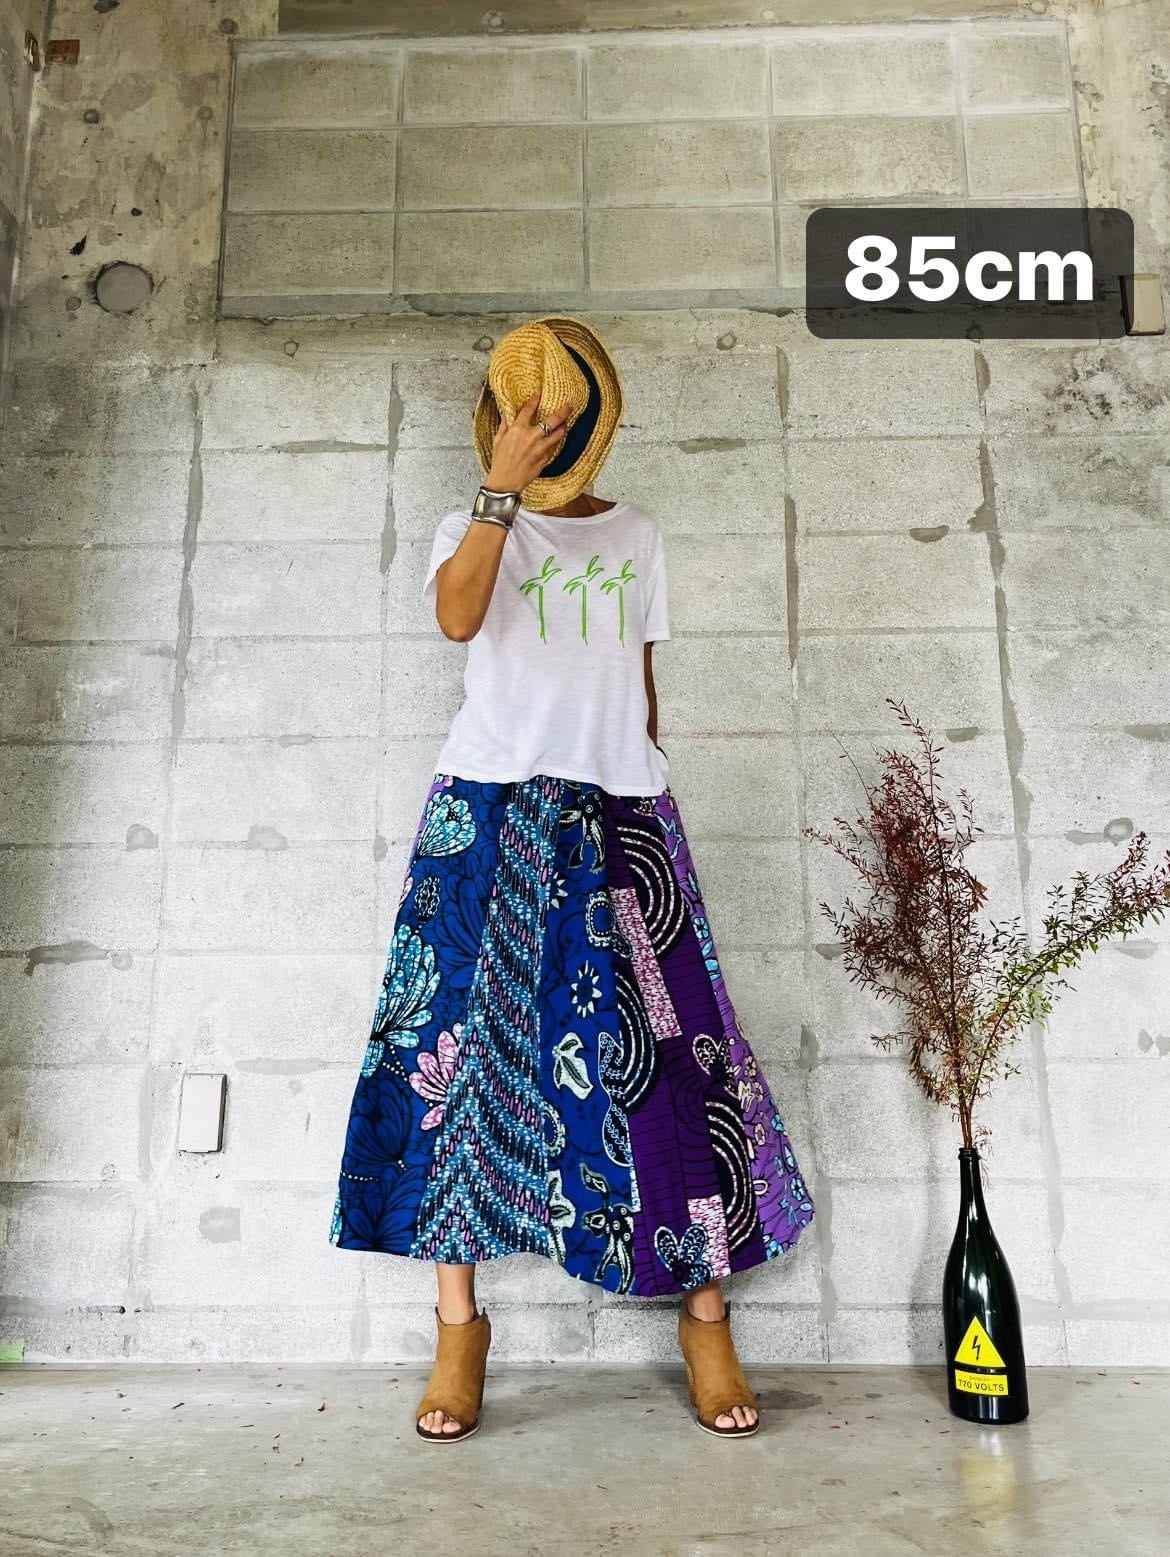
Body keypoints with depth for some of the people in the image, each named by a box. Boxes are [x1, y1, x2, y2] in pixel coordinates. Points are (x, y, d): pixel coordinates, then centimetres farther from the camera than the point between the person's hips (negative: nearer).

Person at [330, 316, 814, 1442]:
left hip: (619, 812, 2)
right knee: (462, 1038, -4)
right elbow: (457, 616, -12)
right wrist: (504, 485, -15)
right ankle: (459, 1326, 9)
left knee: (665, 1050, -4)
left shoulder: (635, 537, 19)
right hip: (489, 809, -1)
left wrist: (647, 788, 14)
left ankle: (705, 1317, 10)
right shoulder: (471, 528, 11)